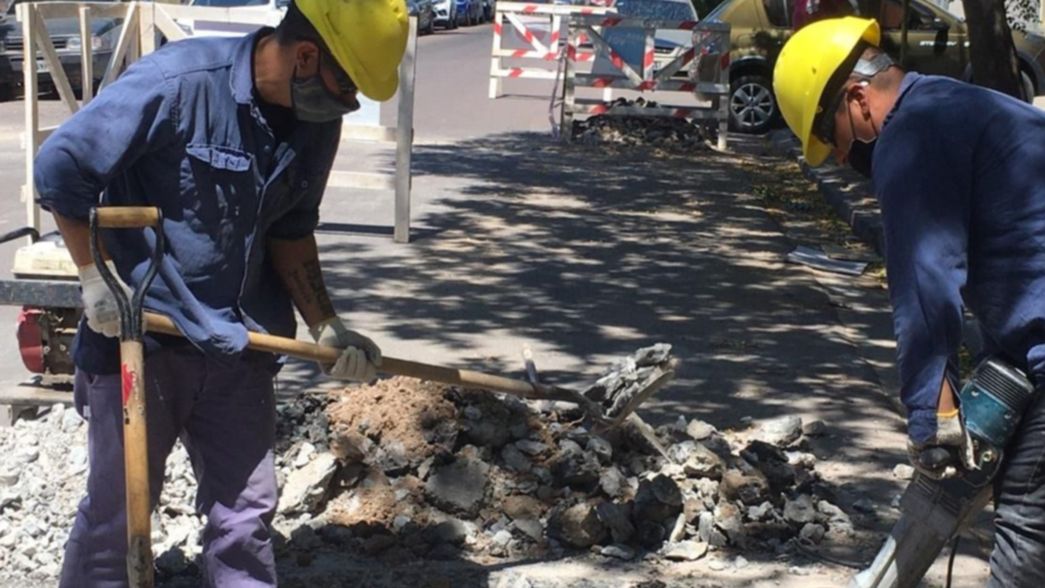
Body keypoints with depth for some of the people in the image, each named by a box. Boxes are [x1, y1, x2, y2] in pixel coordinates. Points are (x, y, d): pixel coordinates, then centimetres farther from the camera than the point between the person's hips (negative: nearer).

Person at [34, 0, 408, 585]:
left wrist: (328, 327, -1)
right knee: (117, 513, 7)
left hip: (237, 345, 5)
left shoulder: (318, 124, -2)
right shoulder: (178, 81, -22)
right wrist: (96, 281, -14)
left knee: (246, 513, 9)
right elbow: (61, 166, -17)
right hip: (135, 336, -5)